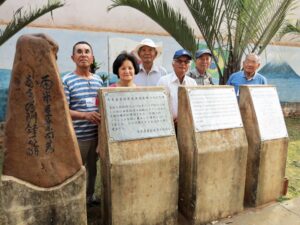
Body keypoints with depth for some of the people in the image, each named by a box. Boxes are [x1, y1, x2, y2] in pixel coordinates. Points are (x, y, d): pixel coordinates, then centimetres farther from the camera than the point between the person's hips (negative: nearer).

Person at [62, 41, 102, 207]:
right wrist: (85, 115, -26)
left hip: (96, 133, 6)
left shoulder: (98, 80, 9)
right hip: (78, 136, -6)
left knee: (92, 166, 19)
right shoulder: (66, 80, -9)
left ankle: (90, 196, 38)